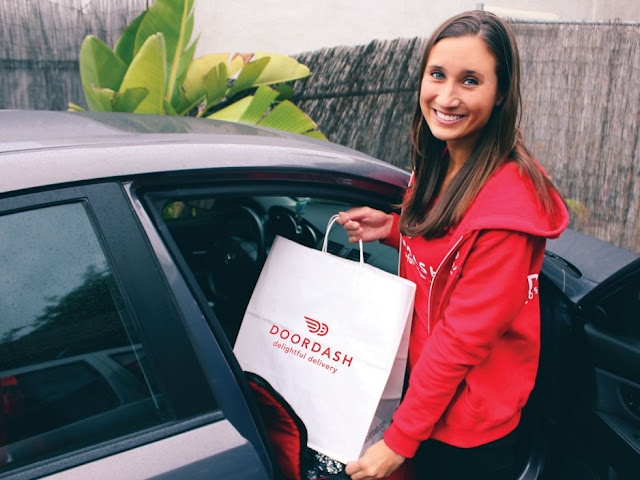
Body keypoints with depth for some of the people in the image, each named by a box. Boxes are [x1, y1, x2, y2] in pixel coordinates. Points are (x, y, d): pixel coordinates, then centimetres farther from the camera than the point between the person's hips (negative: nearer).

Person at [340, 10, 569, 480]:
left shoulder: (507, 203, -29)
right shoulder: (441, 160, -3)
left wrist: (399, 441, -19)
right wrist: (391, 226, -5)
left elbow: (465, 336, -26)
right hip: (426, 384, 7)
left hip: (470, 427, -7)